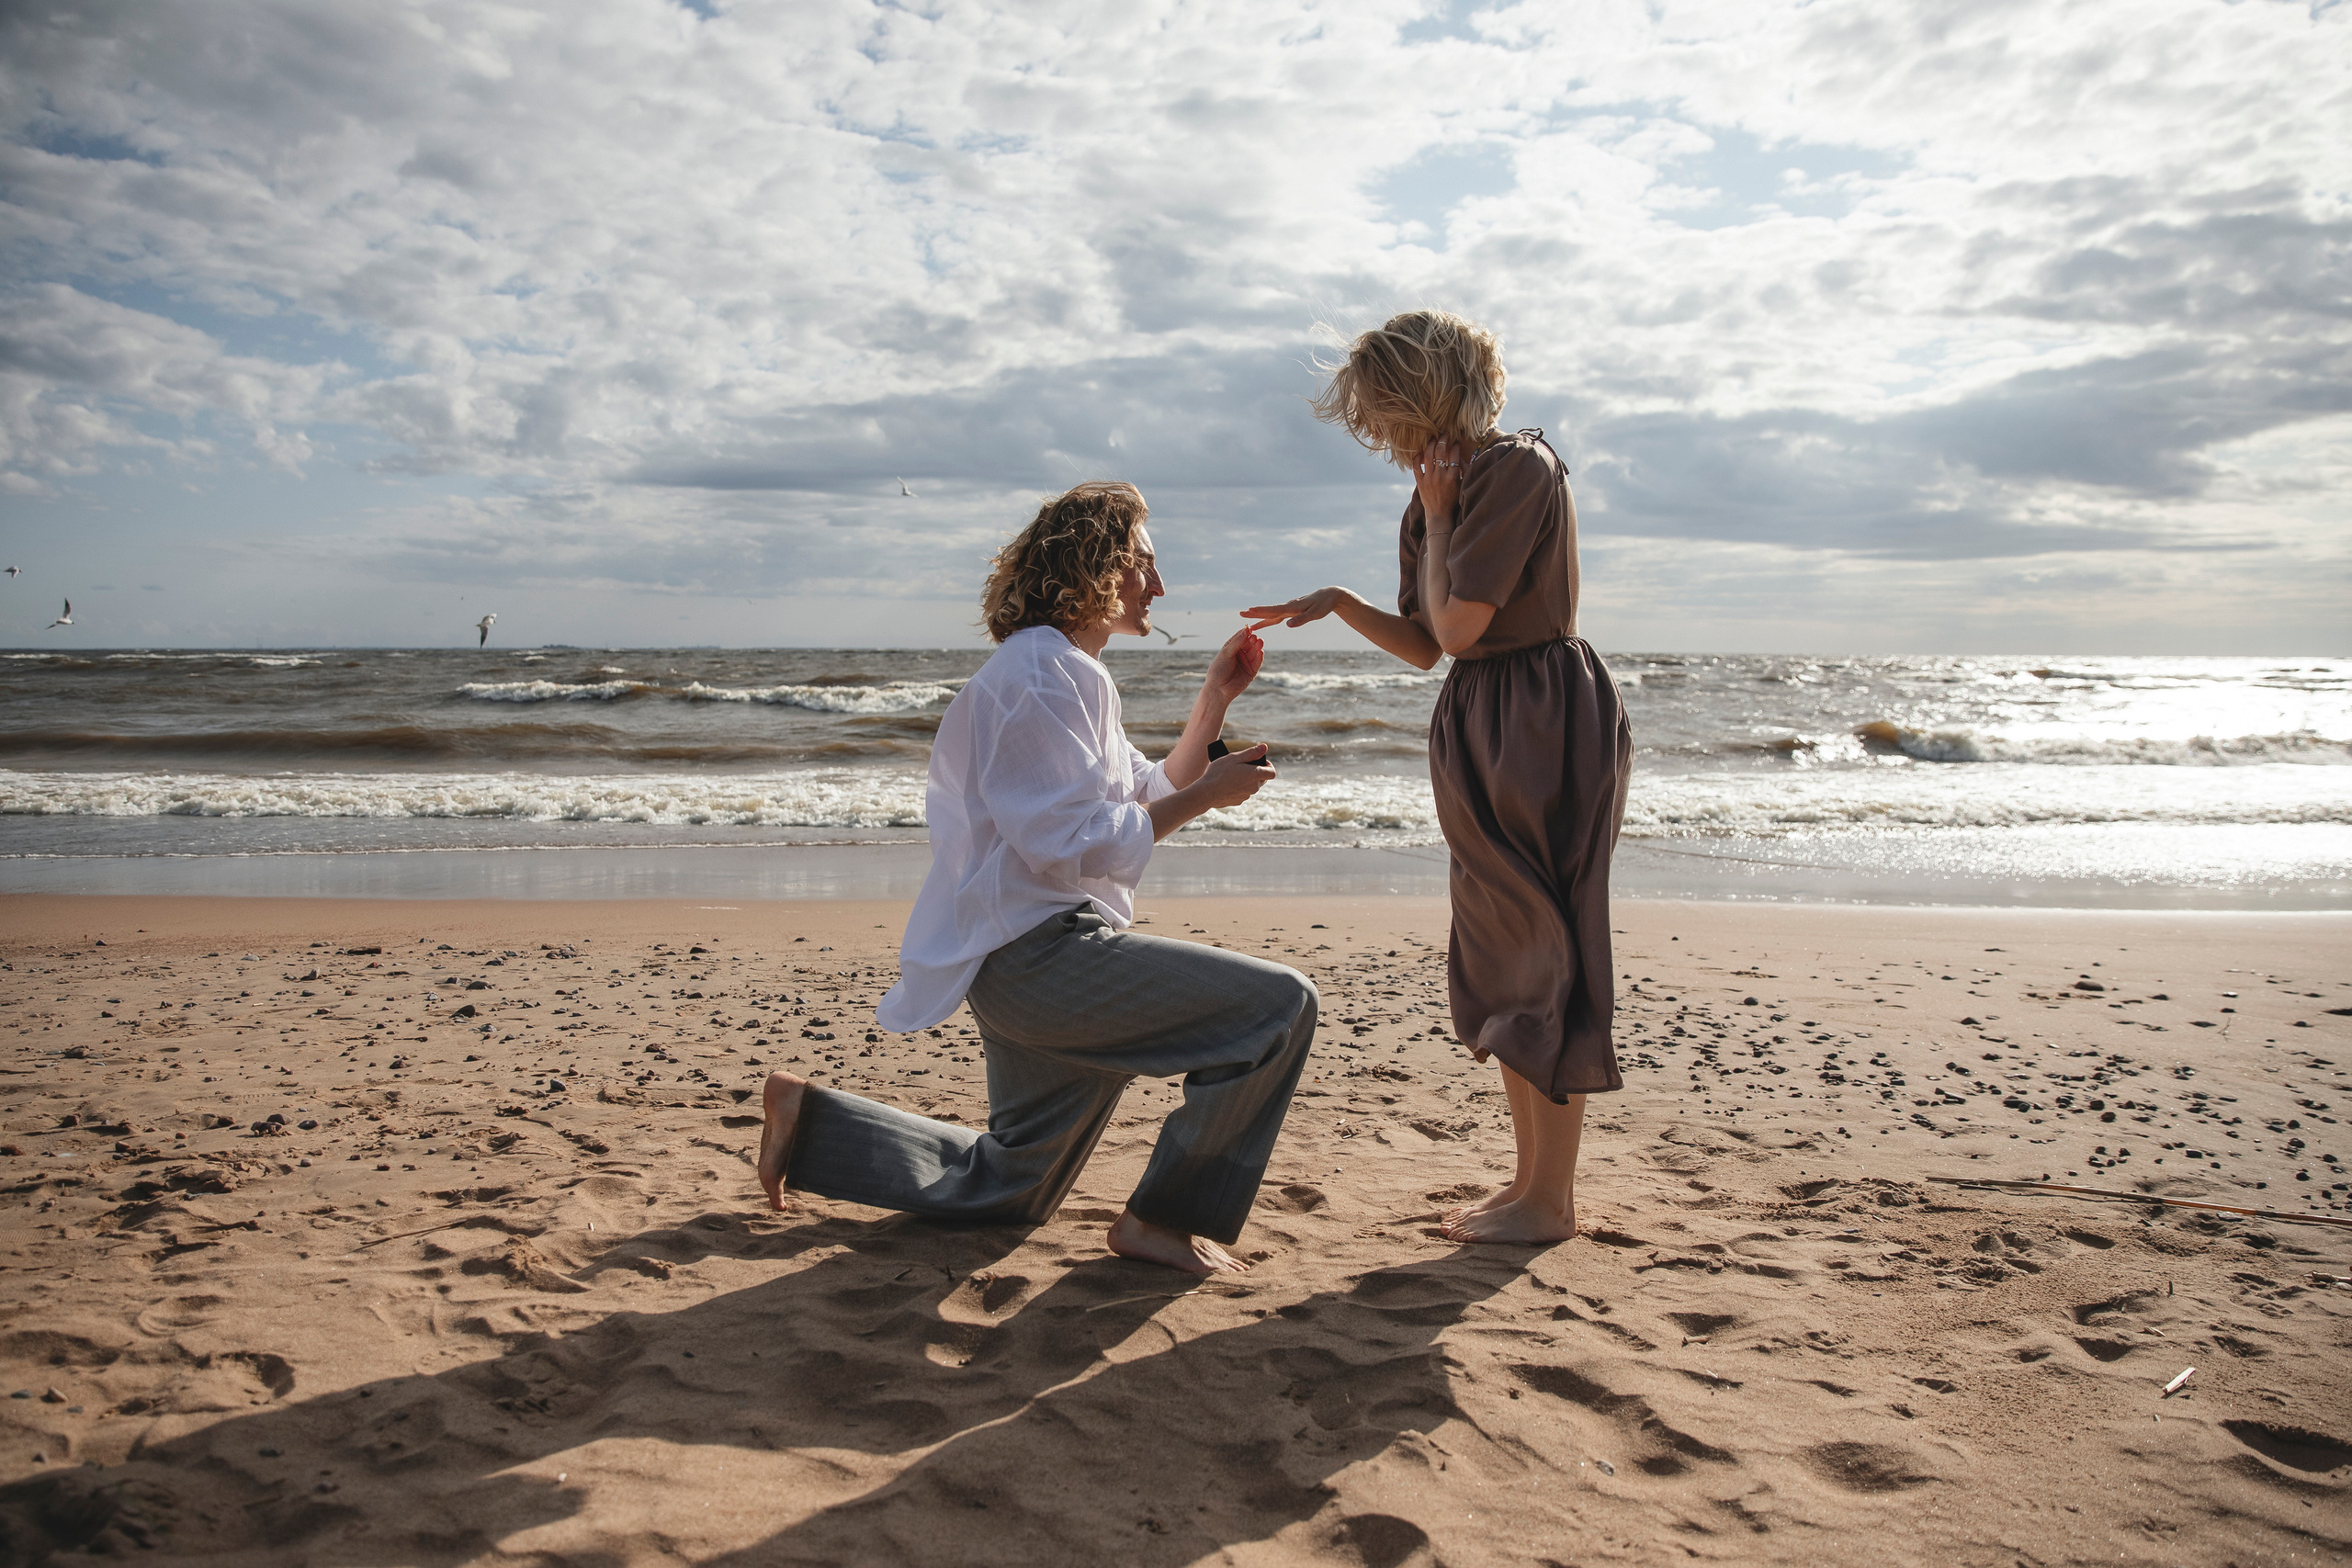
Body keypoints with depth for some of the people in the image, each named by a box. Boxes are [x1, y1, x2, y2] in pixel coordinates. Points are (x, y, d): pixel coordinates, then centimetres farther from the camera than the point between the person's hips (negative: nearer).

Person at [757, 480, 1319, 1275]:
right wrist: (1207, 793, -14)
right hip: (1040, 952, -11)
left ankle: (813, 1120, 27)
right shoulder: (1040, 671, -14)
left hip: (1028, 964, 11)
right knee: (1279, 1005, -18)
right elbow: (1072, 842, -21)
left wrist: (1215, 698, 15)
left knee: (1006, 1192, 22)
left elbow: (1153, 796, 23)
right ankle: (1165, 1218, -9)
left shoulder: (1070, 672, 20)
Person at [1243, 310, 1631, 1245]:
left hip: (1547, 722, -9)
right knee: (1499, 959, 12)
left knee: (1547, 950, -4)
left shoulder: (1520, 470, -14)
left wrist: (1438, 513, -9)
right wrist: (1338, 603, 3)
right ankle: (1531, 1178, 23)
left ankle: (1551, 1200, 5)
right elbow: (1424, 645, 15)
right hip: (1479, 728, 9)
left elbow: (1460, 625, -19)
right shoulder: (1436, 499, 14)